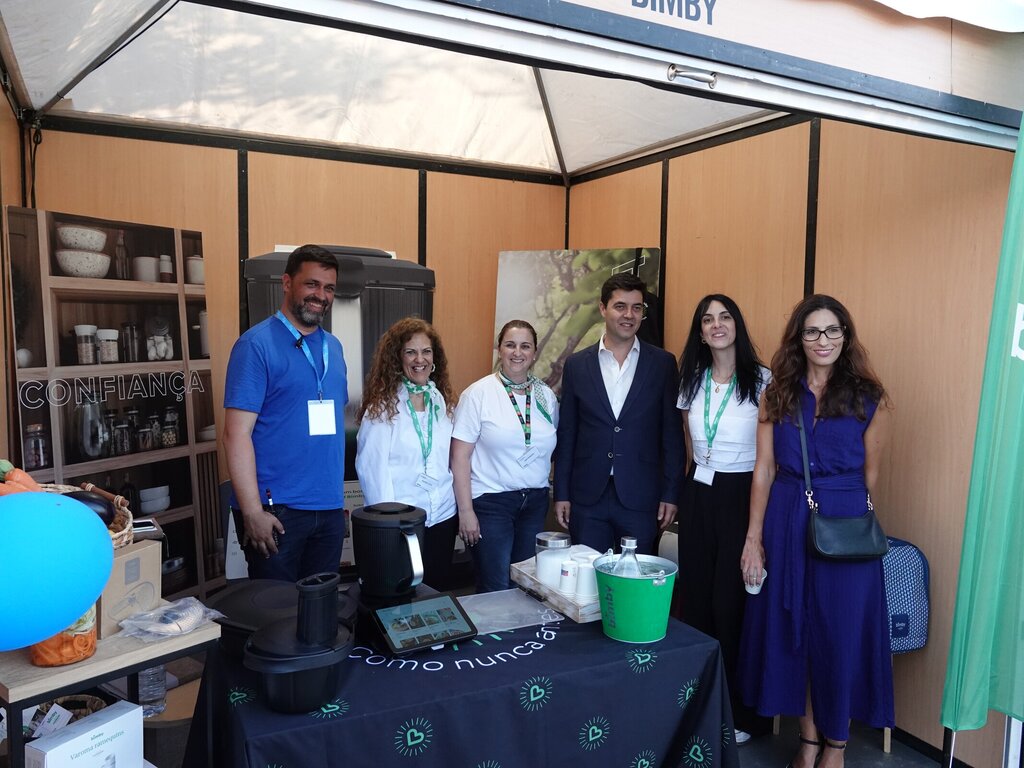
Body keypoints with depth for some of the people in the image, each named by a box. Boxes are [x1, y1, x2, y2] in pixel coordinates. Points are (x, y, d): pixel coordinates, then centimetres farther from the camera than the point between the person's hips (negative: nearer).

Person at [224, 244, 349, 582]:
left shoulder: (333, 347, 10)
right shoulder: (257, 344, -9)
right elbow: (237, 433, -13)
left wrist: (337, 493, 11)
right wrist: (253, 511, -17)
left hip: (330, 509, 6)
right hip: (277, 511, -6)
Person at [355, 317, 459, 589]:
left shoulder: (444, 400, 8)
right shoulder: (383, 403, -8)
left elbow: (453, 459, 10)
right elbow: (371, 465, -10)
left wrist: (460, 507, 4)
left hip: (443, 518, 5)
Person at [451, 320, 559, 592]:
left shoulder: (546, 395, 7)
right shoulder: (479, 394, -7)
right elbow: (460, 456, -8)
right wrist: (465, 511, -12)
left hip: (535, 502, 4)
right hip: (490, 502, -4)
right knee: (495, 590, 0)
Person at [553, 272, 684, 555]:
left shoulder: (663, 364, 2)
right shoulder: (576, 365, 4)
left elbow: (672, 433, 2)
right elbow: (566, 434, 6)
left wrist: (670, 494, -2)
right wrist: (561, 494, 3)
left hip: (640, 498, -1)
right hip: (587, 498, 1)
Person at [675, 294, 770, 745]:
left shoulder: (762, 380, -8)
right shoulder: (691, 381, 8)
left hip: (742, 495, -5)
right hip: (698, 493, 5)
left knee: (732, 601, 0)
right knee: (695, 594, 8)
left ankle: (741, 713, 19)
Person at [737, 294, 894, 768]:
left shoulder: (868, 397, -2)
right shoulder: (778, 394, 3)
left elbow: (870, 475, 3)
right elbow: (764, 470, 1)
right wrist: (754, 538, -2)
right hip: (786, 525, 2)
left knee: (841, 633, 6)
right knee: (791, 630, 11)